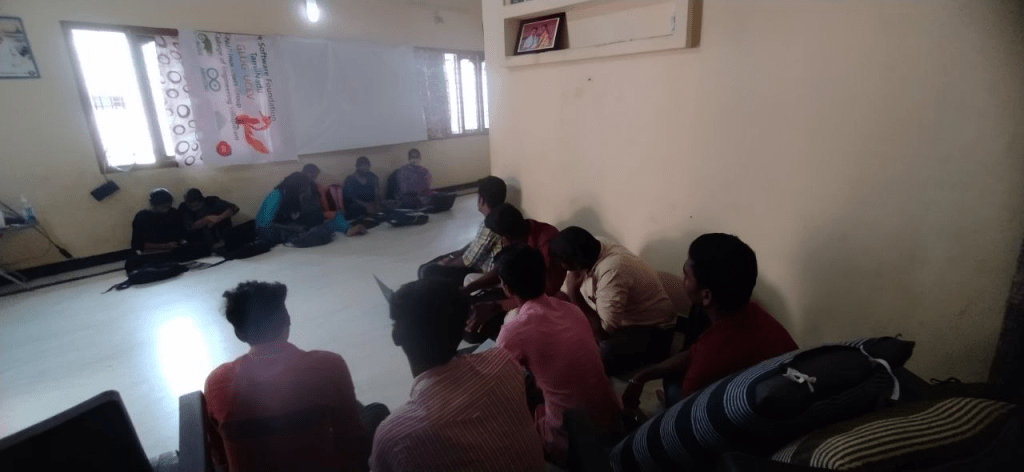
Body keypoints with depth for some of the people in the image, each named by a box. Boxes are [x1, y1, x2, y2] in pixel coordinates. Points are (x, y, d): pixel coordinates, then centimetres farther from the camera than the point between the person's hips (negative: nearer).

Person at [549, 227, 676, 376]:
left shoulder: (611, 273, -36)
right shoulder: (593, 252, -11)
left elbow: (603, 332, -32)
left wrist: (573, 292, -31)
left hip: (650, 330, -8)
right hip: (619, 318, 8)